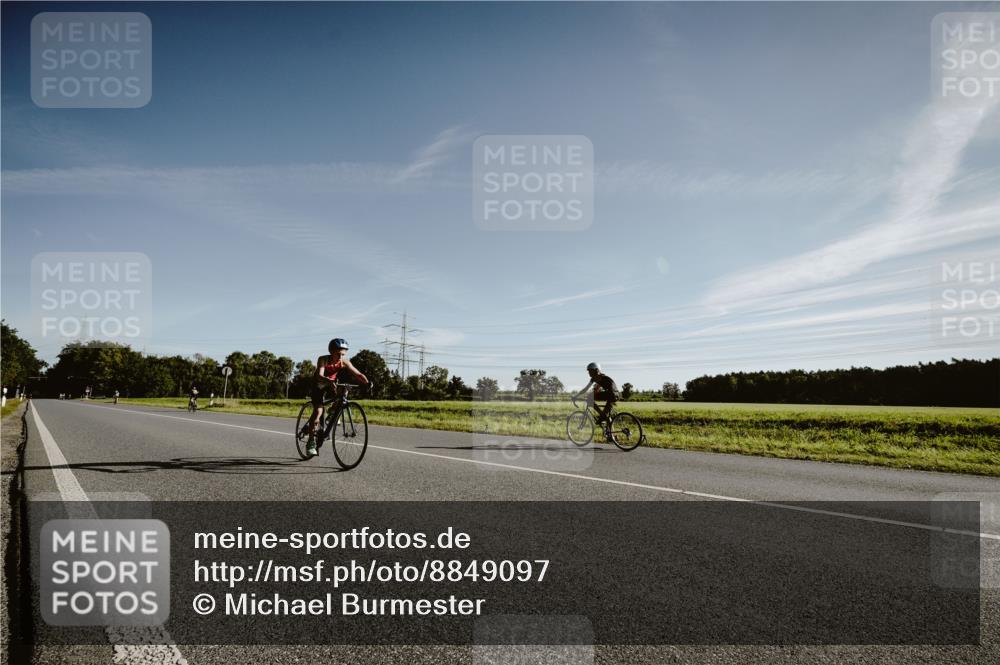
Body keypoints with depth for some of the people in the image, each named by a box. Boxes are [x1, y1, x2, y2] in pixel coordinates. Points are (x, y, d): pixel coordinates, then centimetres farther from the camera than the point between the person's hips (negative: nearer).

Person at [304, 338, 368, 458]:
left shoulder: (344, 362, -21)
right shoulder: (323, 359, -29)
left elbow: (358, 374, -26)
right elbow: (319, 376, -43)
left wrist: (367, 382, -45)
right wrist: (329, 381, -63)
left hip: (332, 384, 4)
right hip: (319, 385, -4)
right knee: (318, 411, -19)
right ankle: (311, 442, -13)